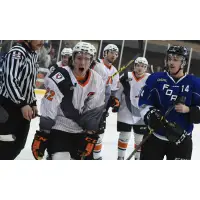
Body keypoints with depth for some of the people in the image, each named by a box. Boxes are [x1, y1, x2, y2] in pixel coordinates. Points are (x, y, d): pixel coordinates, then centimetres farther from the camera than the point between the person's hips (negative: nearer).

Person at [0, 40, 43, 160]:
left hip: (24, 107, 9)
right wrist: (22, 104, -28)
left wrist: (33, 103, 16)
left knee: (18, 144, 12)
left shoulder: (34, 55, 12)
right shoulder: (17, 52, -16)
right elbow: (10, 79, -23)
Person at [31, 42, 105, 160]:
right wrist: (41, 136, -17)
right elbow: (48, 110, -17)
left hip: (81, 131, 6)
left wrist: (91, 135, 1)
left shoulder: (98, 82, -4)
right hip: (58, 129, -5)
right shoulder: (60, 78, -20)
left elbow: (95, 112, 3)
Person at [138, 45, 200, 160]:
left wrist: (188, 110, -21)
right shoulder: (156, 78, 0)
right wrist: (150, 115, -18)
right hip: (155, 136, 1)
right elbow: (144, 102, 1)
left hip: (181, 140, -1)